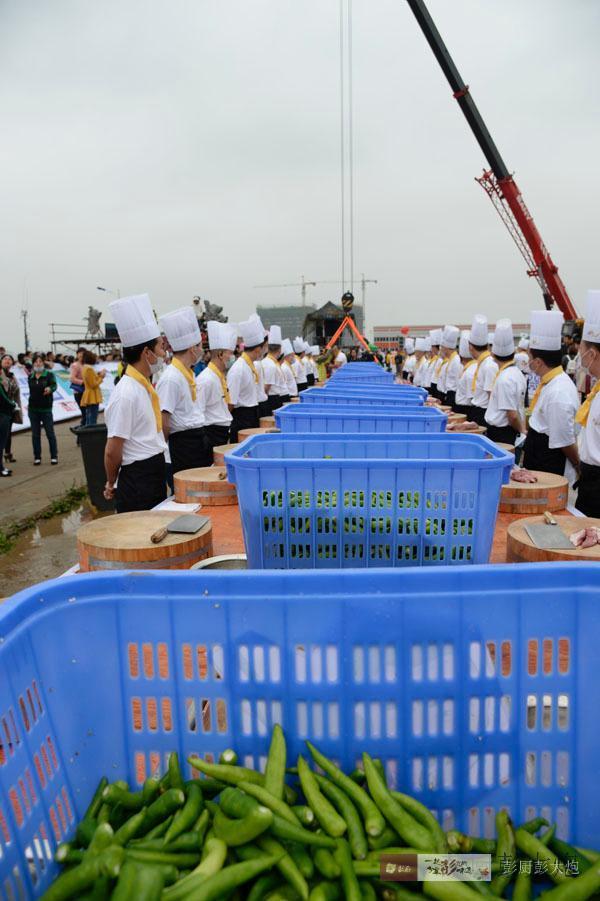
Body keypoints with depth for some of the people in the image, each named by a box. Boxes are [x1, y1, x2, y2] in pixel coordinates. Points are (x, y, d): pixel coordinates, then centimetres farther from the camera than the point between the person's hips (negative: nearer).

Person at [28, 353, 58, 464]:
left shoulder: (49, 375, -4)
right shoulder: (30, 377, 8)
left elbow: (54, 386, -18)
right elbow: (31, 391, 17)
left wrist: (50, 389, -37)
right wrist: (29, 405, 16)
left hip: (46, 409, -3)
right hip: (33, 409, 4)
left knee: (50, 433, -2)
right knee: (35, 434, 7)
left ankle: (54, 456, 6)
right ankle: (37, 457, 13)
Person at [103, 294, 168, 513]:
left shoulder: (144, 387, 8)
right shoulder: (126, 394, -21)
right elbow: (113, 451, -17)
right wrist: (112, 483, -3)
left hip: (156, 473, 9)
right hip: (137, 480, -9)